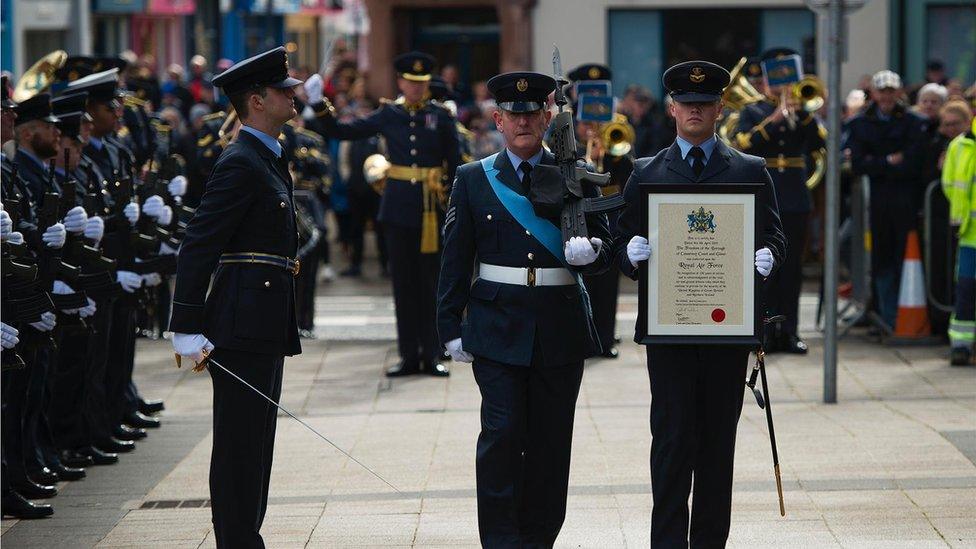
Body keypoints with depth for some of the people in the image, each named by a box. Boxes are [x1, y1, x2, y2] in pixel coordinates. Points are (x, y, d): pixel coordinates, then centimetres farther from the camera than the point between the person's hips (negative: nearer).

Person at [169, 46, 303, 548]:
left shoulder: (268, 160, 18)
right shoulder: (240, 164, -14)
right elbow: (197, 246, -18)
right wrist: (187, 329, -21)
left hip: (265, 327, 10)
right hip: (243, 326, -10)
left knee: (255, 444, 13)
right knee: (239, 446, -6)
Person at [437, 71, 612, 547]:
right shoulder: (473, 180, 7)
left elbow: (606, 248, 9)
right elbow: (455, 259, 7)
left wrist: (590, 251, -15)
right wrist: (451, 328, 2)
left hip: (561, 327, 1)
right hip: (497, 325, -1)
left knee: (551, 442, 4)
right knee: (502, 433, -10)